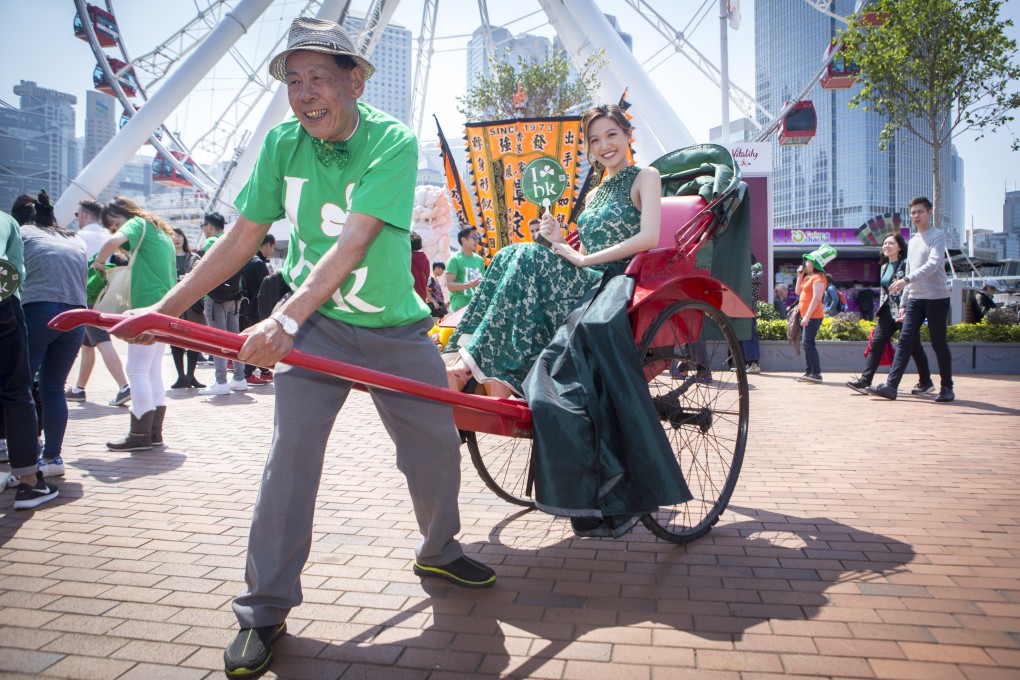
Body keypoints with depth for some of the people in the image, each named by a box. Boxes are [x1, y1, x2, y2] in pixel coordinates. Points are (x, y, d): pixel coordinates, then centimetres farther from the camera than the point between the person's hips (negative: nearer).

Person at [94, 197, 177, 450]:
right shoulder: (160, 231, 23)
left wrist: (99, 261, -7)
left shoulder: (138, 223, -2)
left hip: (148, 306, -9)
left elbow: (114, 242, -23)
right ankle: (154, 432, 14)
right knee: (153, 372, 12)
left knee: (137, 371, -6)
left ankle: (140, 435, -4)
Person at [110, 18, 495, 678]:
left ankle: (439, 550, 34)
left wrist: (286, 316, -38)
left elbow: (353, 241, -28)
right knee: (291, 454, -9)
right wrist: (166, 307, -2)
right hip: (313, 325, 1)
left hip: (396, 327, -1)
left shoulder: (393, 142, -16)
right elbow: (242, 238, 0)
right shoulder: (282, 145, -4)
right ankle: (264, 610, 6)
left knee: (438, 444, 6)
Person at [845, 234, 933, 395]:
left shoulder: (906, 264, -6)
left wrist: (903, 310, -22)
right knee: (876, 343, -5)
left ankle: (926, 383, 20)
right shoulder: (884, 267, 16)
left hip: (904, 311, -7)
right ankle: (864, 381, -10)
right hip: (888, 312, 7)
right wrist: (881, 310, 17)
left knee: (914, 347, 4)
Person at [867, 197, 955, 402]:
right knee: (905, 341, -3)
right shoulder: (912, 241, 18)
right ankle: (891, 385, -9)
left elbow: (933, 264, -20)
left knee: (939, 343, 0)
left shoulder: (937, 235, -5)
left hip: (936, 298, -6)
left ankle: (947, 388, 12)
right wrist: (904, 302, 17)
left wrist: (906, 280, -30)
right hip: (915, 298, 6)